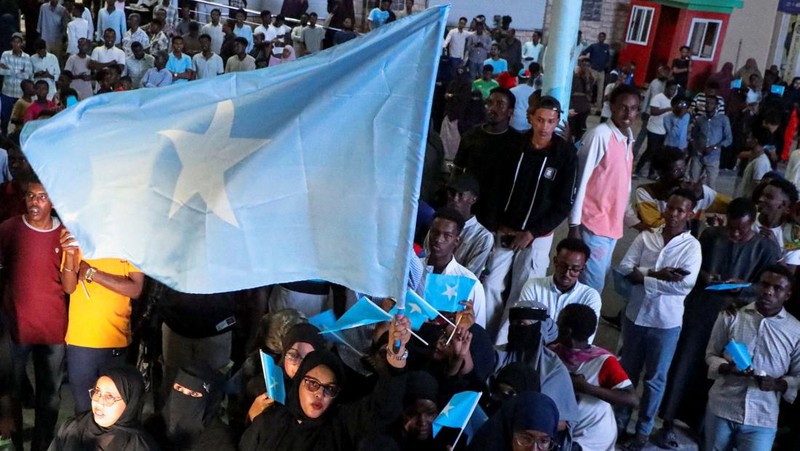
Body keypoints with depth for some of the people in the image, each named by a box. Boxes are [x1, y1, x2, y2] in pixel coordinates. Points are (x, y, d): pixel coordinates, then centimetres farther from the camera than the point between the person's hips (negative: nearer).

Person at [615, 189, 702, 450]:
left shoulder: (692, 246, -10)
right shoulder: (645, 237, -2)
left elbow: (685, 284, -21)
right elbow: (624, 268, -10)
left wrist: (643, 278, -18)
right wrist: (657, 274, -23)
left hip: (666, 322, -2)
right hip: (635, 316, 3)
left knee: (655, 379, 11)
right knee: (627, 371, 17)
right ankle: (619, 421, 34)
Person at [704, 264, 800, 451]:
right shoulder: (730, 316, 0)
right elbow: (711, 355, 6)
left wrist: (777, 384, -16)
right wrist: (727, 368, -15)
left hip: (761, 419, -1)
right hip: (720, 409, 1)